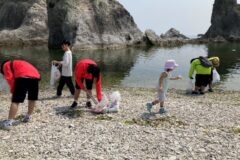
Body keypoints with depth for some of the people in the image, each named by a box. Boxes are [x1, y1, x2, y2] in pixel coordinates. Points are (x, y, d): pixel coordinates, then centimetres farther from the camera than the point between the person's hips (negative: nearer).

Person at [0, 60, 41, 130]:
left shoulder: (6, 65, 22)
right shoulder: (20, 63, 42)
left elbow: (10, 78, 4)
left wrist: (12, 90, 16)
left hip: (22, 77, -6)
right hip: (35, 76, 7)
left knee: (15, 101, -5)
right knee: (32, 98, 22)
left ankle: (9, 122, -7)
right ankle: (28, 117, 34)